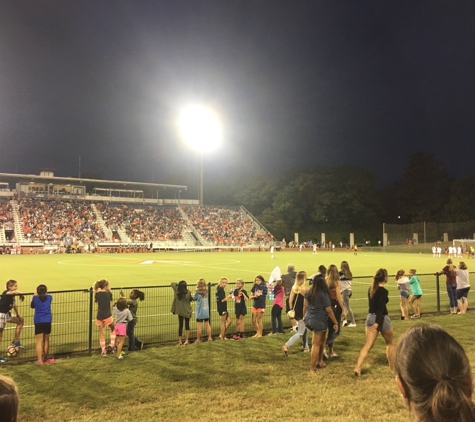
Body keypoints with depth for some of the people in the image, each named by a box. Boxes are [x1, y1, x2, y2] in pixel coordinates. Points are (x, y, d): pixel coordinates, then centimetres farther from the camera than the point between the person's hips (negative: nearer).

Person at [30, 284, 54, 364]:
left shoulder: (35, 298, 0)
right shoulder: (49, 297, 4)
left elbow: (32, 306, 20)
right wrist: (44, 294, 33)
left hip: (38, 322, -2)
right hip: (47, 321, 2)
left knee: (39, 341, -1)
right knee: (46, 340, 13)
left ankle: (40, 360, -5)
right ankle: (45, 358, 23)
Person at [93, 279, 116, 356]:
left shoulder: (97, 294, 0)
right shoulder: (108, 293, -8)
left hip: (99, 316, 3)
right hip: (107, 316, -3)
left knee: (101, 333, 10)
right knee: (113, 328, 23)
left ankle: (103, 351, 15)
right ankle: (112, 345, 11)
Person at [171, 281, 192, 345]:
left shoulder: (176, 291, -10)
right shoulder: (188, 292, -18)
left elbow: (172, 284, 5)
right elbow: (190, 299, -4)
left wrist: (178, 284, 10)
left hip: (180, 311, 2)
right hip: (187, 311, -2)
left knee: (180, 325, 11)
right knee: (187, 325, 8)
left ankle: (180, 341, 13)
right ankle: (186, 340, 7)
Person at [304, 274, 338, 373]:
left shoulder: (308, 292, 3)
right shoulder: (323, 294, -15)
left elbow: (305, 305, 12)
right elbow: (329, 310, -12)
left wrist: (304, 317, 25)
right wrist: (336, 323, -3)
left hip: (309, 320, 7)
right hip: (319, 321, -7)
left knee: (321, 339, 24)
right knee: (316, 344, 3)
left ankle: (319, 361, 25)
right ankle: (313, 368, 9)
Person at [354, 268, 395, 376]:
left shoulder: (371, 289, 6)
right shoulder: (384, 291, -16)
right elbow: (381, 308, -23)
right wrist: (378, 322, -27)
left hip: (370, 317, 6)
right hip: (381, 319, -6)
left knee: (368, 345, 3)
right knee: (390, 343, 17)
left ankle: (357, 368, -10)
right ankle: (392, 368, 28)